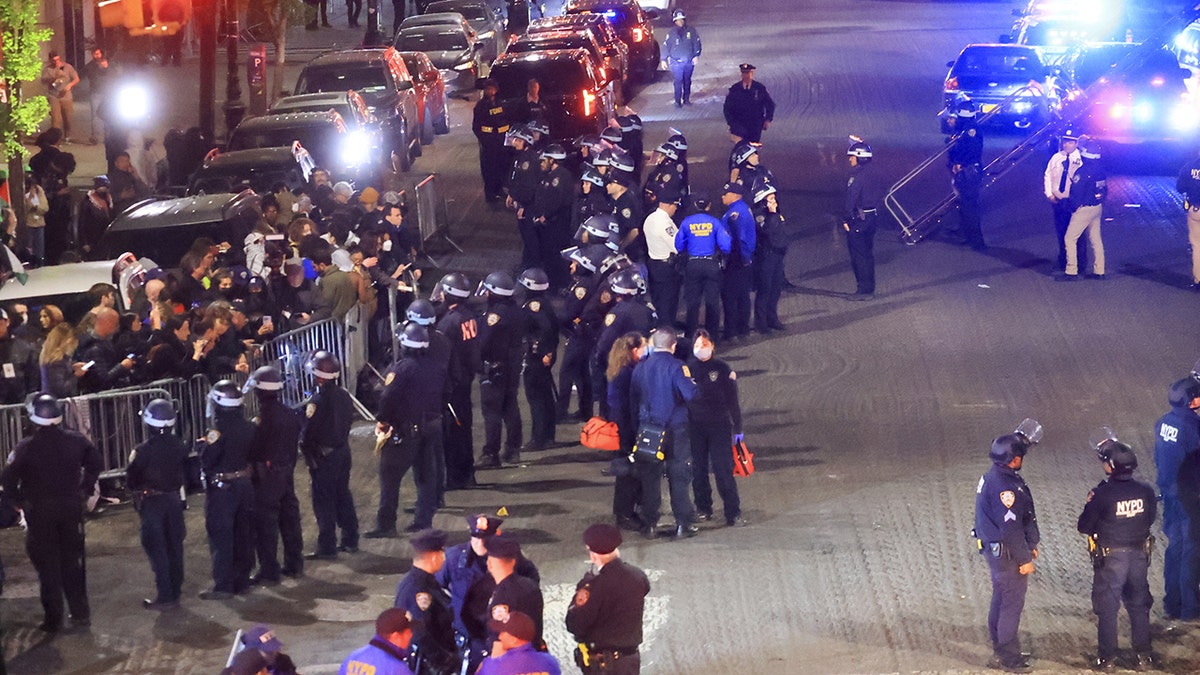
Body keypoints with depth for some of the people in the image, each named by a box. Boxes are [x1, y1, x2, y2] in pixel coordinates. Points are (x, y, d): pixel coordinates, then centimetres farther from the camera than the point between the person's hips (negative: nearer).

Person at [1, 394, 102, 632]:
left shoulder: (26, 448, -16)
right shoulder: (75, 441, -5)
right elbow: (96, 463, 5)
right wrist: (84, 489, 11)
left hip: (39, 513, -3)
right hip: (71, 509, 3)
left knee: (47, 567, 6)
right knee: (72, 563, 15)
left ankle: (53, 619, 8)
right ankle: (80, 614, 17)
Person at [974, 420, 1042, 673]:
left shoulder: (992, 478, 7)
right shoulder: (1005, 487, -26)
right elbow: (1011, 527, -25)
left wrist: (1029, 546, 21)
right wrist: (1025, 559, -18)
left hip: (995, 549, 10)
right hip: (1007, 555, -10)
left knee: (1001, 600, 19)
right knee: (1012, 603, -1)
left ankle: (1000, 652, 29)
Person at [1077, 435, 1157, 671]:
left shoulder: (1102, 494, -21)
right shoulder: (1145, 491, -8)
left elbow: (1083, 526, -13)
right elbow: (1150, 519, 7)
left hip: (1110, 558, -4)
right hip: (1139, 555, 4)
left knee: (1107, 608, 8)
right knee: (1139, 606, 17)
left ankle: (1107, 659, 12)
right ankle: (1144, 656, 21)